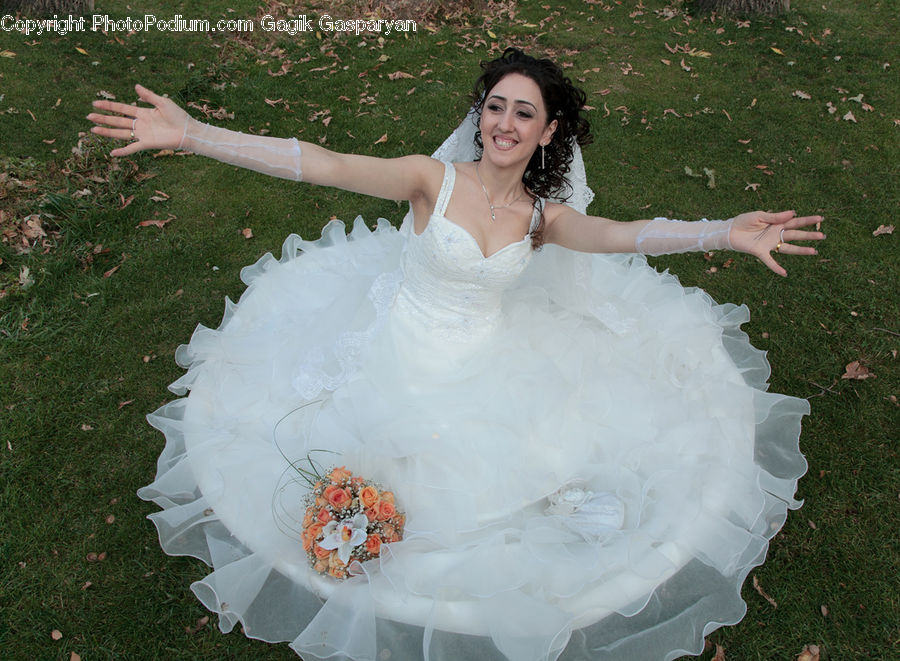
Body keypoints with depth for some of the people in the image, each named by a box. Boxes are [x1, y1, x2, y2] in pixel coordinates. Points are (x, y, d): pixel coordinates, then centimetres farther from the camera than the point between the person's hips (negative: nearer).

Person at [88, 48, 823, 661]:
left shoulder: (542, 215, -3)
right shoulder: (433, 179, -13)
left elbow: (623, 234, -19)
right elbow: (321, 164, -22)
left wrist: (725, 233, -34)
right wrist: (192, 134, -29)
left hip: (488, 369, 2)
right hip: (399, 355, -2)